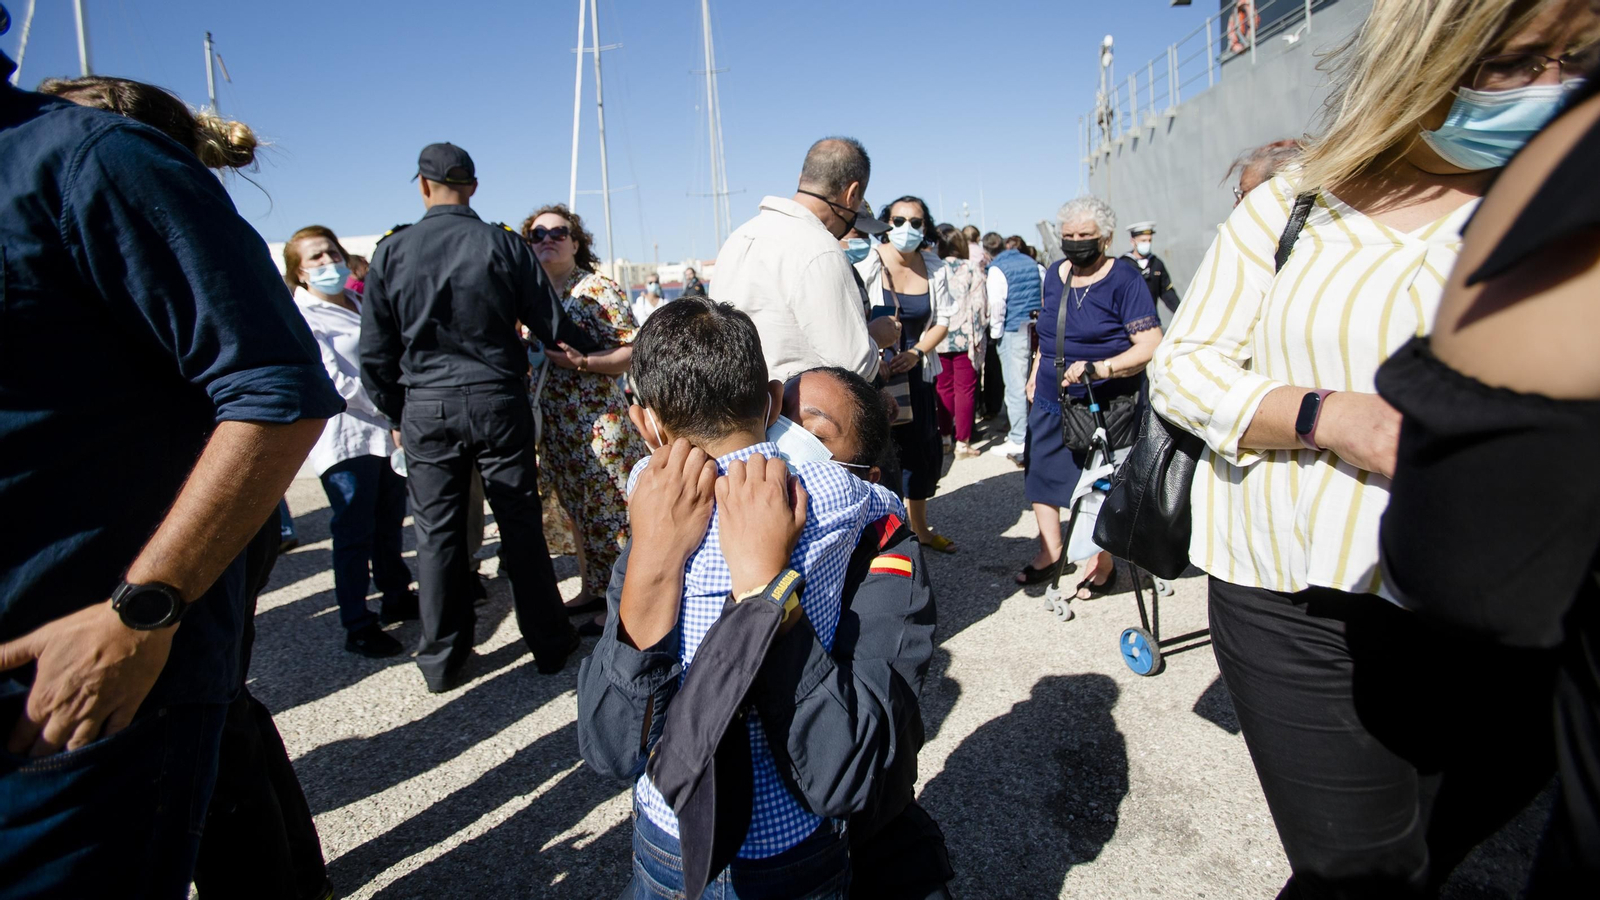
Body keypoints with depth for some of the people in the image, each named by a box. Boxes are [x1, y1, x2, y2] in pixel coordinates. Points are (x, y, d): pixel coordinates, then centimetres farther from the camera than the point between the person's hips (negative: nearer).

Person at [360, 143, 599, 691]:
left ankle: (441, 659, 20)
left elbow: (375, 351, 2)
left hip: (425, 408, 1)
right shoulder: (503, 244, -3)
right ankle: (549, 643, 16)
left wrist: (395, 415, 14)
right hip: (498, 401, -1)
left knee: (436, 532, 9)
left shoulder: (391, 251, 0)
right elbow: (550, 325, -2)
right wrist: (595, 350, 17)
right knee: (521, 524, 6)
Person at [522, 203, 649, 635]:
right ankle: (592, 589, 27)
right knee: (576, 507, 14)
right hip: (554, 421, 7)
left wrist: (582, 363, -25)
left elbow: (632, 351, -13)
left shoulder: (598, 289, -7)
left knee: (609, 506, -3)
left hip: (598, 419, -7)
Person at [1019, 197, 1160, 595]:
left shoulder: (1123, 278, -13)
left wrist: (1097, 369, -30)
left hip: (1106, 403, -6)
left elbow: (1151, 346, -20)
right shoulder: (1054, 275, 8)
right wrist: (1035, 374, 18)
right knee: (1042, 473, 9)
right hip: (1051, 400, 6)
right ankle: (1051, 550, 27)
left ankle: (1103, 562, 23)